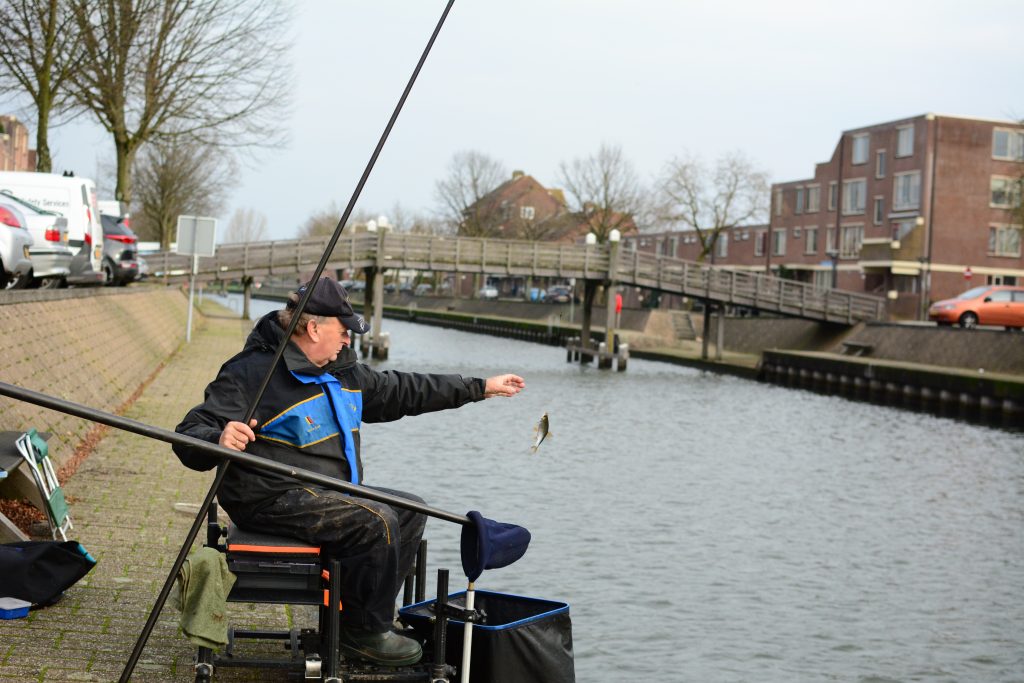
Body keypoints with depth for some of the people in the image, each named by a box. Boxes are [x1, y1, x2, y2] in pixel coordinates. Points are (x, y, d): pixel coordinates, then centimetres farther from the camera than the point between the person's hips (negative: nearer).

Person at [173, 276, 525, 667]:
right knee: (377, 523, -24)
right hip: (274, 499, -10)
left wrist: (482, 388, 21)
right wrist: (219, 440, -46)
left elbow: (403, 392, 21)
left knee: (409, 510, 7)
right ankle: (363, 634, -6)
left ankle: (364, 619, 12)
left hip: (333, 491, 10)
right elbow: (190, 437, -20)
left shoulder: (342, 371, 12)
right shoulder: (251, 373, -16)